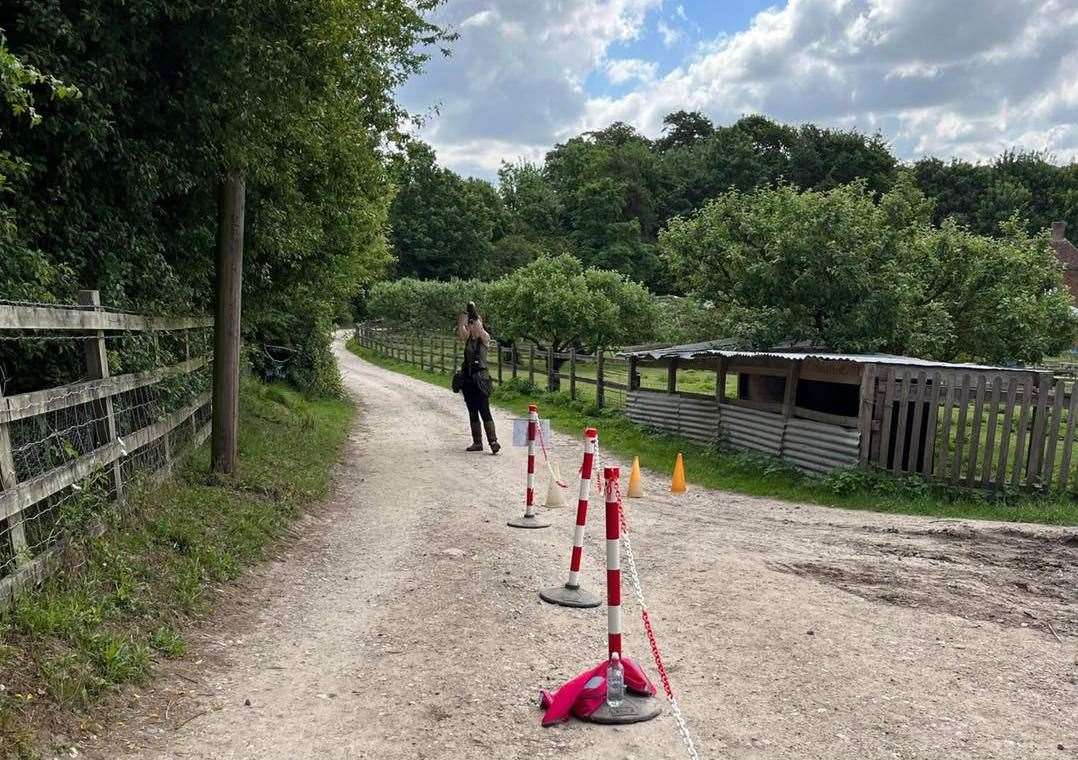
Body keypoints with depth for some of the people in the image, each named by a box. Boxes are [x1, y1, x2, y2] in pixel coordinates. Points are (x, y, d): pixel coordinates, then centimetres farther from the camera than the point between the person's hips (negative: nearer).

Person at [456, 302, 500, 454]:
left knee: (484, 411, -12)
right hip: (467, 377, 5)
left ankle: (493, 441, -12)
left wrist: (474, 313, -30)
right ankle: (477, 442, 15)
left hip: (480, 378, -5)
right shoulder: (467, 338, 8)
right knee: (472, 412, 9)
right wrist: (465, 314, -23)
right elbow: (460, 327, -11)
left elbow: (480, 329, -25)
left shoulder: (485, 338, -3)